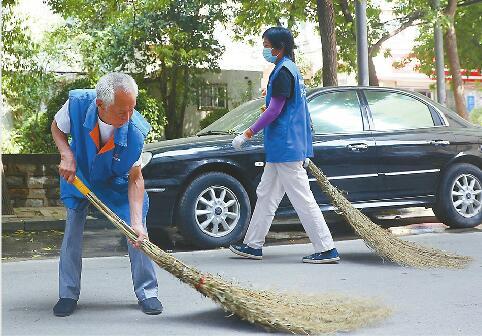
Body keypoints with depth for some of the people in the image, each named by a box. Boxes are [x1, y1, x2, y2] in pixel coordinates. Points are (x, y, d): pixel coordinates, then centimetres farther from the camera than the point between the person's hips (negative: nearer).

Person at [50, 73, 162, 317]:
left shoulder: (135, 131, -35)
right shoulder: (77, 103, -34)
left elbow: (135, 179, -25)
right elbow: (57, 128, -9)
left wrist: (136, 221, -33)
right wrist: (67, 155, -27)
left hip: (118, 182, -1)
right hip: (79, 175, 1)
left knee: (137, 234, -6)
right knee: (72, 234, -1)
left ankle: (147, 293, 9)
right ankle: (68, 295, 13)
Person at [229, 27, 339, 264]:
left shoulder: (283, 71, -15)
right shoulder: (290, 69, 16)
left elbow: (274, 110, -19)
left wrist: (247, 135, -14)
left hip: (286, 147, -11)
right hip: (281, 148, 11)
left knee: (302, 199, -7)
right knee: (266, 194, 15)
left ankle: (327, 250, -3)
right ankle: (253, 245, 22)